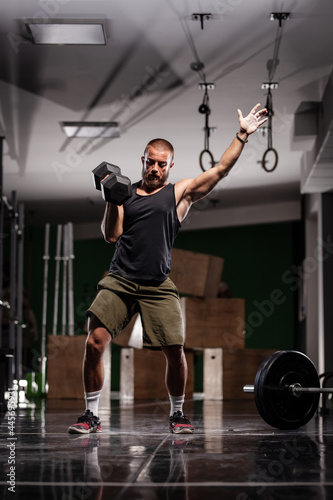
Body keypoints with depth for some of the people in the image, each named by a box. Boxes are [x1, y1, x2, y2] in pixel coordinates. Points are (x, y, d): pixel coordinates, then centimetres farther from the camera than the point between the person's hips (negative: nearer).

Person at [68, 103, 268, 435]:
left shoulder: (181, 193, 10)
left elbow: (221, 170, 5)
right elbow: (111, 236, 7)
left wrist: (242, 135, 3)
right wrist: (111, 201, -5)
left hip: (158, 287, -1)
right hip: (119, 280, 1)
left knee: (175, 351, -6)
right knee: (94, 342, -11)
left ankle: (177, 414, 16)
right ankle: (91, 415, 2)